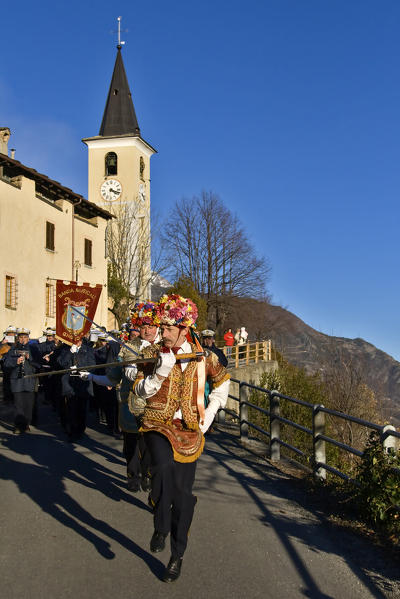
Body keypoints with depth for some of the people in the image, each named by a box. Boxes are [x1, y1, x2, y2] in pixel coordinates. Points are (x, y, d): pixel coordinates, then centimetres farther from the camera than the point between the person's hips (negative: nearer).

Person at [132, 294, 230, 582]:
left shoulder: (202, 355, 0)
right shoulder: (151, 354, -1)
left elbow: (222, 380, 18)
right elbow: (139, 395, -5)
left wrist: (210, 412, 8)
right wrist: (160, 372, -21)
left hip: (189, 430, 1)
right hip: (158, 425, -1)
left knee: (183, 493, 5)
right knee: (163, 467, -31)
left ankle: (177, 556, 23)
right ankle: (160, 529, -7)